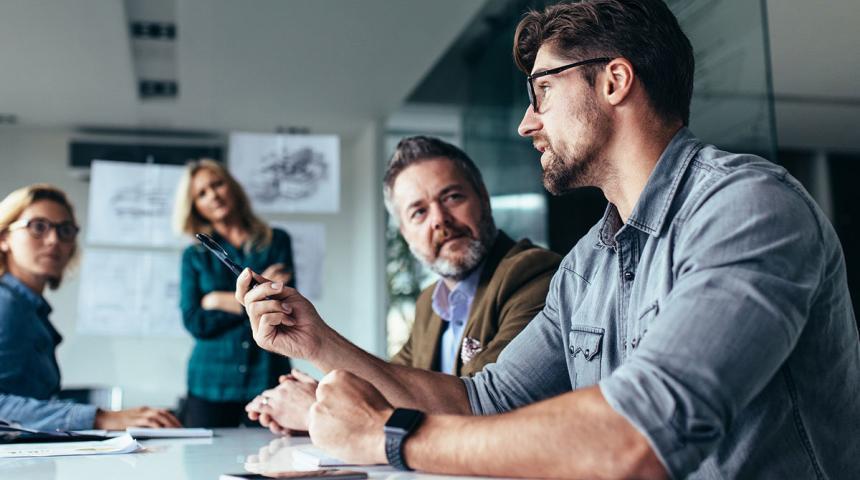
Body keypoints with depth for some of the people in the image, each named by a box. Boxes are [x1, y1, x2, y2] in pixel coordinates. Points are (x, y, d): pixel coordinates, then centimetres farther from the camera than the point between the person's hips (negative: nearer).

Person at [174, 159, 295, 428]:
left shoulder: (276, 242, 7)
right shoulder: (194, 256, 9)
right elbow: (194, 322, -3)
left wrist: (220, 301, -4)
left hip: (267, 378, -1)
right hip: (210, 385, 1)